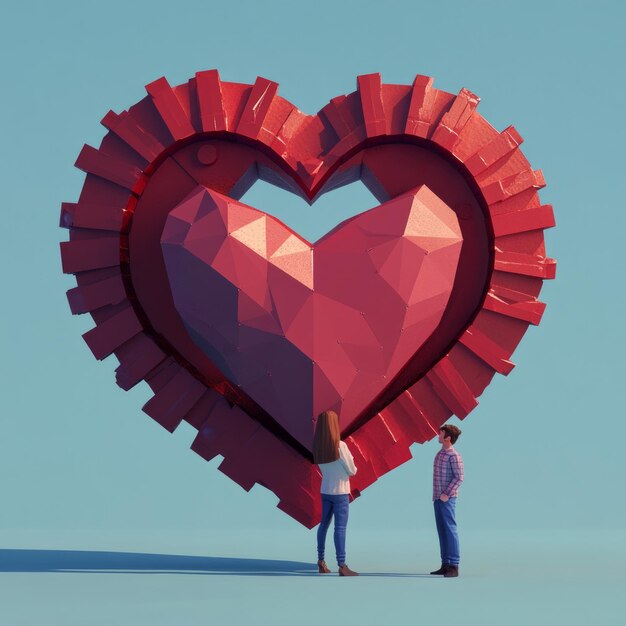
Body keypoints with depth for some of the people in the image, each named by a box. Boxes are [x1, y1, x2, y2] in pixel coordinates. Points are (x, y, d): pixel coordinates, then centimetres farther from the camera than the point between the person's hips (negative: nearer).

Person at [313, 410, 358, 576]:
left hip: (325, 491, 6)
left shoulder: (317, 448, 0)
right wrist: (351, 466, 11)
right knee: (340, 527, -7)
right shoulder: (340, 446, -19)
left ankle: (321, 561, 20)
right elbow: (352, 470, -9)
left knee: (324, 524, 15)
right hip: (340, 492, -6)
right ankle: (342, 566, -10)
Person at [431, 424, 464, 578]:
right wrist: (435, 496, 15)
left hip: (447, 499, -9)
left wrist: (447, 494, -18)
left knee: (450, 530, -8)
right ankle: (445, 565, 11)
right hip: (438, 498, 9)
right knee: (441, 531, 8)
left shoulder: (454, 456, -11)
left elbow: (459, 477, -15)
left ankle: (454, 566, -7)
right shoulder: (440, 454, 15)